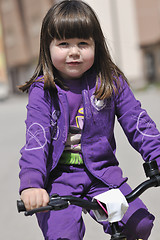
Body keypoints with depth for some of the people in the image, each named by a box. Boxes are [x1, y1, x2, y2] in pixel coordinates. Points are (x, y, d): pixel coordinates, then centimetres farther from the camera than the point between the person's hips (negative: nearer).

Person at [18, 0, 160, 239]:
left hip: (102, 171, 2)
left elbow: (137, 122, 2)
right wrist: (31, 184, -32)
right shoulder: (42, 91, -7)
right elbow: (36, 139, -17)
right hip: (59, 177, -2)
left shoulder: (111, 81, 0)